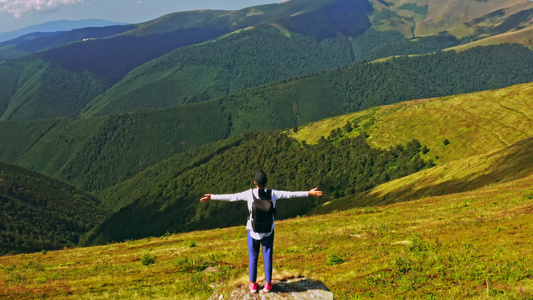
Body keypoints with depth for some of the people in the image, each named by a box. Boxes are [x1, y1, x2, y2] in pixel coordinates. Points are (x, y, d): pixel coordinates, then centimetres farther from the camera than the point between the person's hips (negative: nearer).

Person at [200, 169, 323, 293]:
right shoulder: (273, 194, -13)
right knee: (267, 257, 15)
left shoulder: (250, 194, -16)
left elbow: (231, 197, -11)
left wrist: (212, 197, -3)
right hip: (268, 231, 1)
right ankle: (268, 283, 25)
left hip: (253, 231, 0)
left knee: (253, 257, 15)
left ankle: (253, 284, 25)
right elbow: (290, 194, -7)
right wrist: (309, 193, 2)